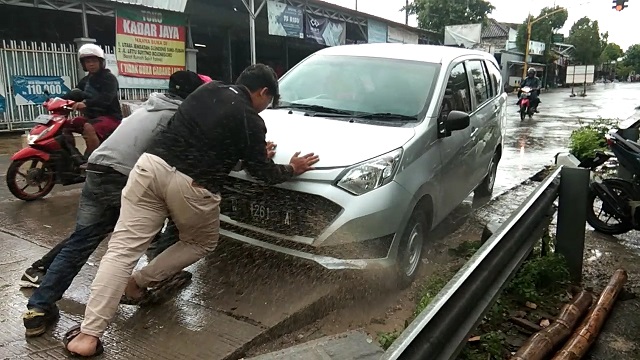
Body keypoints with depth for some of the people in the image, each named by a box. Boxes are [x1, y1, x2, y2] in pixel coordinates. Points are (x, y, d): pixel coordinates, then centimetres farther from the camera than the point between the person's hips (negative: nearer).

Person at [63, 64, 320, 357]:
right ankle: (139, 282, 20)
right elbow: (261, 171, 7)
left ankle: (88, 335, 1)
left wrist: (254, 148, 36)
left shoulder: (207, 89, 18)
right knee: (202, 243, 25)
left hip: (152, 165, 5)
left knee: (122, 249, 3)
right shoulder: (250, 120, 1)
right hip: (191, 185, -4)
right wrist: (292, 169, 25)